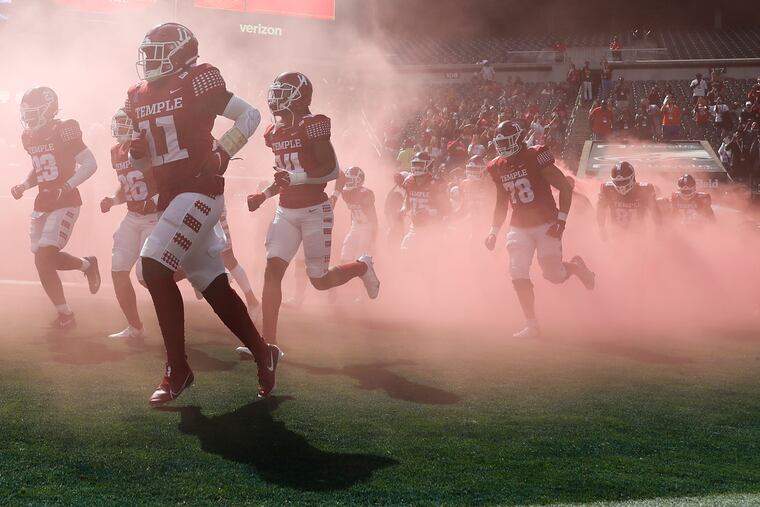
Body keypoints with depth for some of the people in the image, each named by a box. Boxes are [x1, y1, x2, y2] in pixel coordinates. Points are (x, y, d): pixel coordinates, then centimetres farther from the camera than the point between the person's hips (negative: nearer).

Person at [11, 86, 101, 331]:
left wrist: (66, 187, -25)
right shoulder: (29, 138, 7)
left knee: (43, 260, -15)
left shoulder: (63, 132, -15)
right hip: (43, 204, 8)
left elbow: (90, 164, -15)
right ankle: (86, 264, 39)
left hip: (65, 204, -8)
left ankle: (65, 316, -1)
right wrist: (23, 186, 2)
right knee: (46, 258, 13)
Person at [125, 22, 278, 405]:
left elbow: (250, 115, -3)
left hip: (200, 191, -8)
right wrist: (136, 153, -2)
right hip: (169, 198, 8)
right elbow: (144, 160, 20)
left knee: (155, 269, -19)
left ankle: (177, 369, -11)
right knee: (213, 287, 11)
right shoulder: (139, 98, 14)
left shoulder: (196, 83, -7)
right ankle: (263, 354, 26)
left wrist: (222, 153, -13)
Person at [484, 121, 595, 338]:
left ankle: (576, 267, 32)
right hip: (519, 226, 5)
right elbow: (501, 203, 17)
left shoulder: (535, 158, -16)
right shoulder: (498, 168, 4)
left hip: (546, 224, -5)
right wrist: (493, 231, 9)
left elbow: (565, 188, -12)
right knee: (518, 275, -9)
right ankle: (532, 325, 0)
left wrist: (561, 220, -16)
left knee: (554, 275, -4)